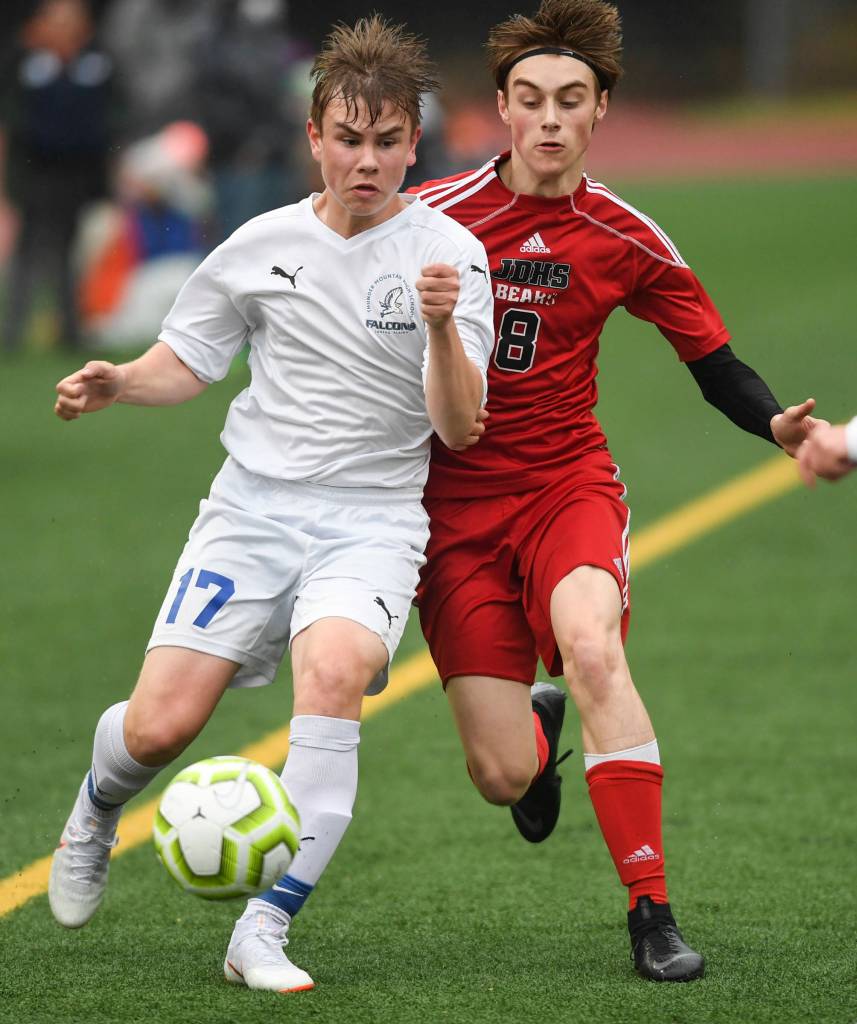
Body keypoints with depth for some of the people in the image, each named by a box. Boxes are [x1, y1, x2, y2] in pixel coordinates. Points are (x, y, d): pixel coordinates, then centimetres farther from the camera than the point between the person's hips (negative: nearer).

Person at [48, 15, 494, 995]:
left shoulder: (449, 254, -4)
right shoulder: (265, 245, 5)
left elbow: (459, 427, -11)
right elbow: (186, 359, 18)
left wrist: (441, 326, -29)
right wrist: (117, 382, -3)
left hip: (372, 520, -2)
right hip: (251, 509, 2)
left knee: (333, 672, -32)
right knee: (158, 727, -10)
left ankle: (264, 931, -27)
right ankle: (97, 809, 28)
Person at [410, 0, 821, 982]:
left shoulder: (623, 240, 0)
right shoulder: (435, 217, -7)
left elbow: (715, 365, 5)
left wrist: (781, 426, -14)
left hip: (569, 485, 1)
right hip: (453, 500, -1)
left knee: (592, 647, -33)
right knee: (502, 777, -9)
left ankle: (651, 913, -26)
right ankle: (538, 725, 34)